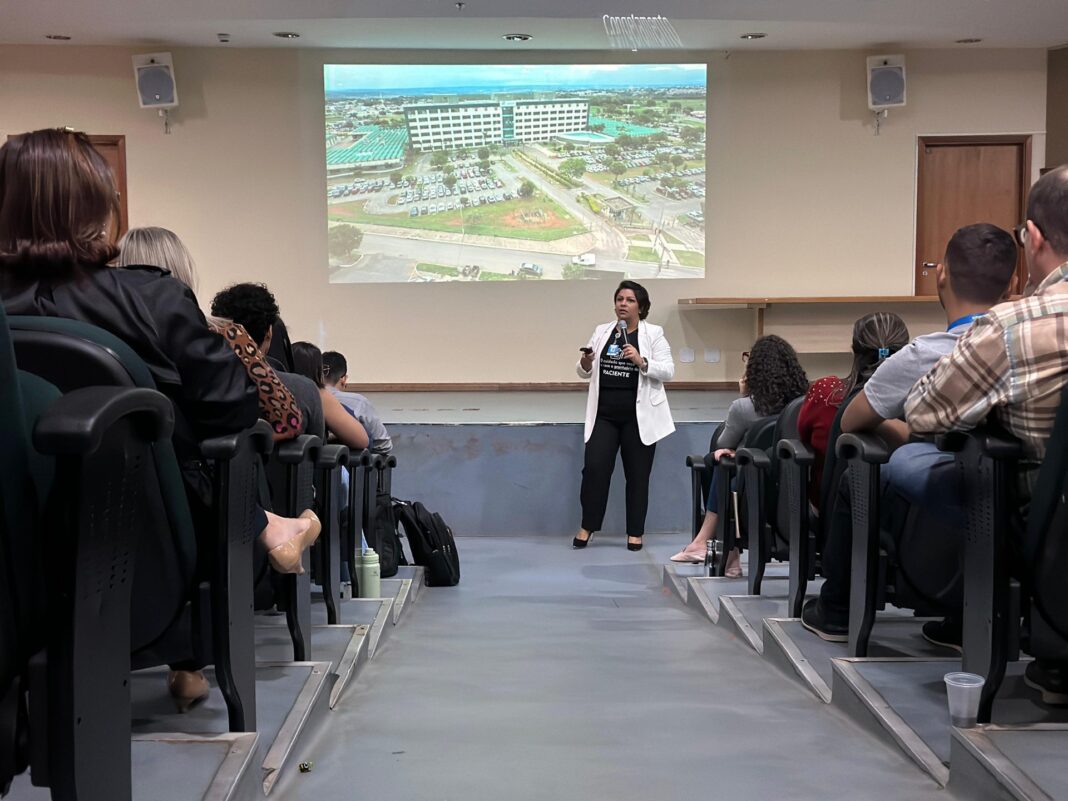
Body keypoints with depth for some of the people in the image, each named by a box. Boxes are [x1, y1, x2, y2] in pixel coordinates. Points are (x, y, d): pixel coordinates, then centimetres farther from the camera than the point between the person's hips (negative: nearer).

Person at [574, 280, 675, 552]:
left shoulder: (653, 334, 0)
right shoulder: (601, 332, 10)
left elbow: (668, 371, -7)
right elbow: (584, 373, 13)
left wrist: (642, 362, -23)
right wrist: (585, 363, -10)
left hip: (638, 416, -2)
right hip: (604, 415, 2)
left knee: (637, 475, 5)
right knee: (594, 468, -6)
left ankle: (635, 532, 15)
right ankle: (587, 527, 9)